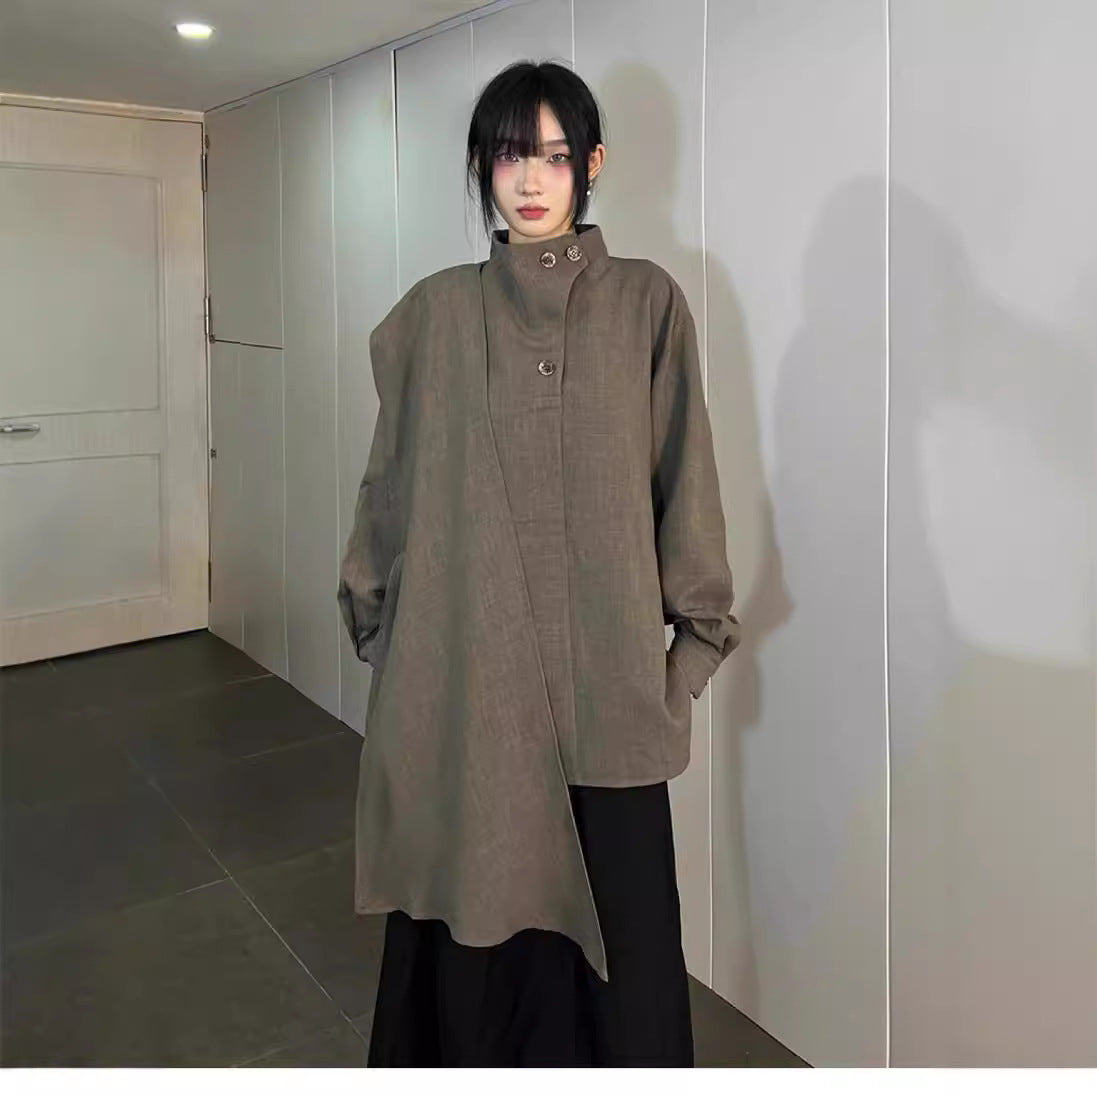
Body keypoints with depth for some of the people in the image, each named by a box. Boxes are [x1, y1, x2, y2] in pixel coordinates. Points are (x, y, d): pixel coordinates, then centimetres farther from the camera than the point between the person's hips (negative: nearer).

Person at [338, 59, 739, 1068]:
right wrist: (376, 619, 8)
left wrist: (694, 642, -1)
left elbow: (684, 478, 1)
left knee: (614, 910, 6)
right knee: (473, 902, 10)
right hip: (464, 666, 1)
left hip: (604, 671, -1)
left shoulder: (648, 303, 2)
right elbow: (392, 480, 9)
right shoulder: (436, 313, 5)